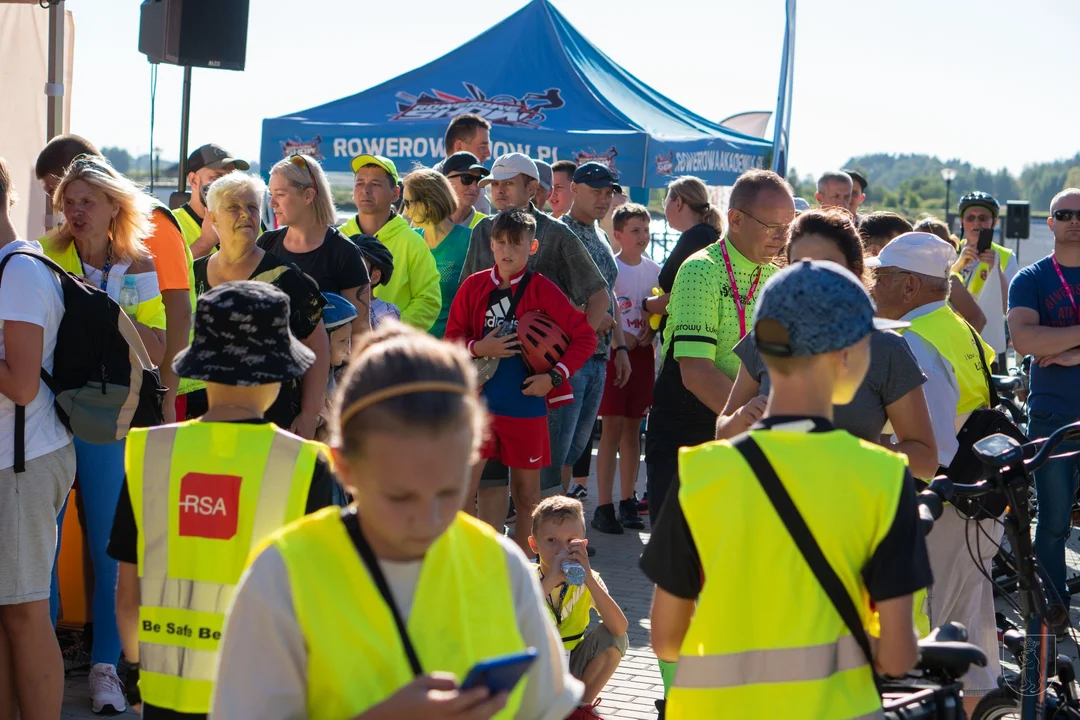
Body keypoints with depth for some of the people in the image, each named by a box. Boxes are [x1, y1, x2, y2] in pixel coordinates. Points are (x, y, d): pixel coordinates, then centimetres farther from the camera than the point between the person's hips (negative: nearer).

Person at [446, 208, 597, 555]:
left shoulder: (543, 290, -3)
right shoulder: (474, 286, 3)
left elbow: (585, 337, -3)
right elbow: (452, 337, 7)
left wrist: (554, 376, -12)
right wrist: (478, 348, -13)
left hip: (527, 402, -1)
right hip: (479, 402, 1)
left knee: (527, 491, 9)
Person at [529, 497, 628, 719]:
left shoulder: (588, 581, -9)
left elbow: (620, 628, -27)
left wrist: (588, 578, -35)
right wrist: (552, 579, -41)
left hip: (572, 670, 3)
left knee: (613, 637, -20)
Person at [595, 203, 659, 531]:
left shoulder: (655, 270, 8)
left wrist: (651, 330, -4)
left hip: (642, 352, 4)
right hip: (612, 352, -4)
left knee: (633, 427, 8)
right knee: (612, 427, -6)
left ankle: (627, 502, 14)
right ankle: (604, 505, -4)